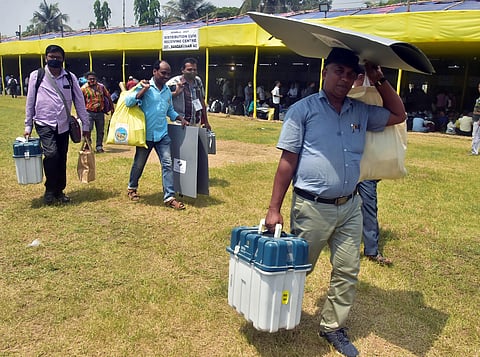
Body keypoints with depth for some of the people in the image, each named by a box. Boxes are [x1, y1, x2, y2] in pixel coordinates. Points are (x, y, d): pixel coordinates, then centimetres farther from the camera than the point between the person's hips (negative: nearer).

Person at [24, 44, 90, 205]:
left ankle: (59, 191, 24)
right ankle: (50, 190, 0)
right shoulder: (36, 76, 0)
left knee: (62, 159, 8)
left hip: (63, 125, 3)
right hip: (44, 124, -2)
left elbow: (79, 102, 6)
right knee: (51, 154, -20)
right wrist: (28, 126, 5)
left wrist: (86, 125, 3)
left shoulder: (70, 77, 4)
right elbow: (30, 102, 5)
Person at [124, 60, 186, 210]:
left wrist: (181, 119, 9)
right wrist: (144, 89, -22)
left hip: (162, 134, 5)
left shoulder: (167, 91, 12)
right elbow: (128, 101, -17)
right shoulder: (144, 86, -7)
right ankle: (132, 188, 37)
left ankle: (169, 197, -1)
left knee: (168, 164, -4)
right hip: (146, 134, -4)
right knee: (139, 163, 12)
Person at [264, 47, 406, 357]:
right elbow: (287, 162, -8)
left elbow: (398, 115, 22)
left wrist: (380, 80, 10)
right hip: (312, 207, -4)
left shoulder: (361, 112, 8)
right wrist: (274, 209, -9)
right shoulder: (303, 110, -6)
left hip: (350, 207, 5)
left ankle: (333, 327, 30)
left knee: (348, 272, 10)